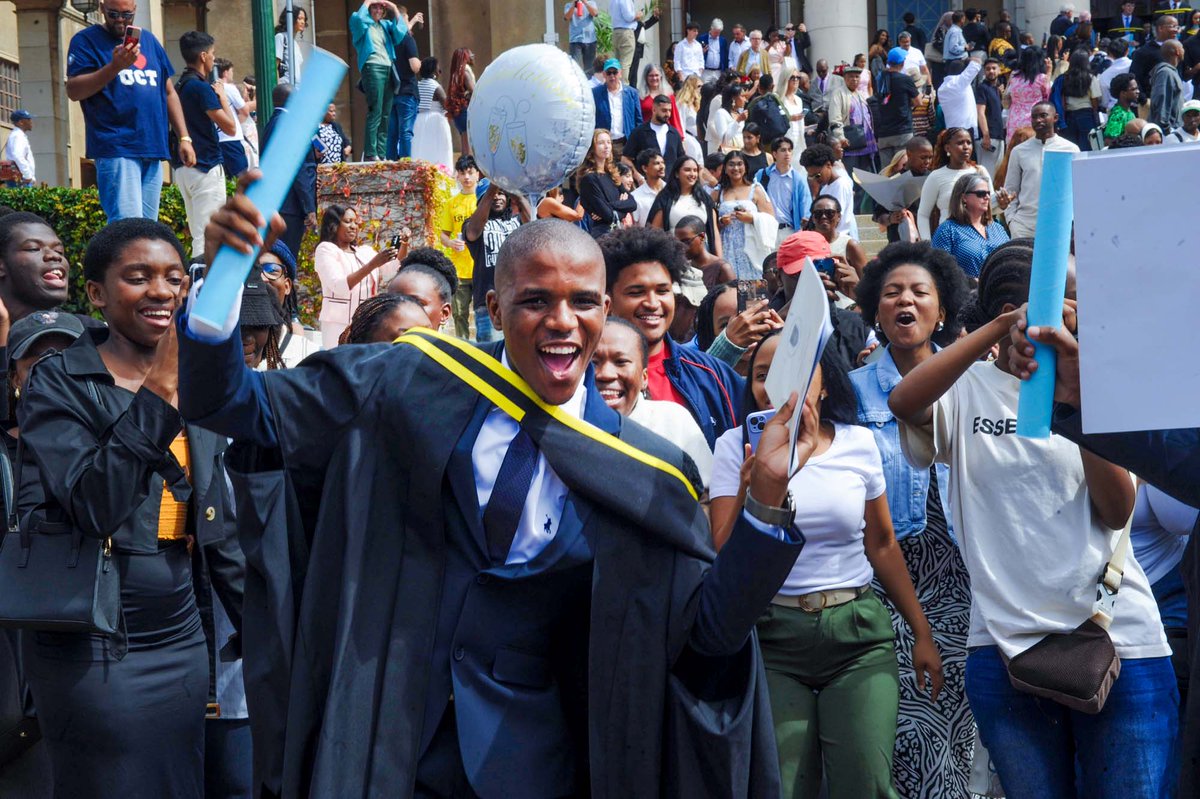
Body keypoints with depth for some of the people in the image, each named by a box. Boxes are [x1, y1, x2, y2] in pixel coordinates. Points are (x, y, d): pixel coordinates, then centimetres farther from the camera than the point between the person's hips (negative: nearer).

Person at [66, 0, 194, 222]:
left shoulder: (148, 40, 20)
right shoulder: (86, 40, 3)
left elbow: (169, 91, 24)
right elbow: (73, 91, -9)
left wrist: (184, 137, 15)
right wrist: (115, 66, -21)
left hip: (153, 150, 6)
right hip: (116, 150, -6)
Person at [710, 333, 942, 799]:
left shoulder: (858, 443, 4)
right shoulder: (737, 447, -1)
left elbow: (882, 546, 12)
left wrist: (922, 633, 13)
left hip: (858, 633, 1)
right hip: (772, 636, -1)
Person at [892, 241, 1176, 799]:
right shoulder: (969, 390, 3)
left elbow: (1117, 511, -2)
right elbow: (903, 403, -21)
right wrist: (1000, 328, -23)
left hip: (1122, 643, 1)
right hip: (1008, 645, -1)